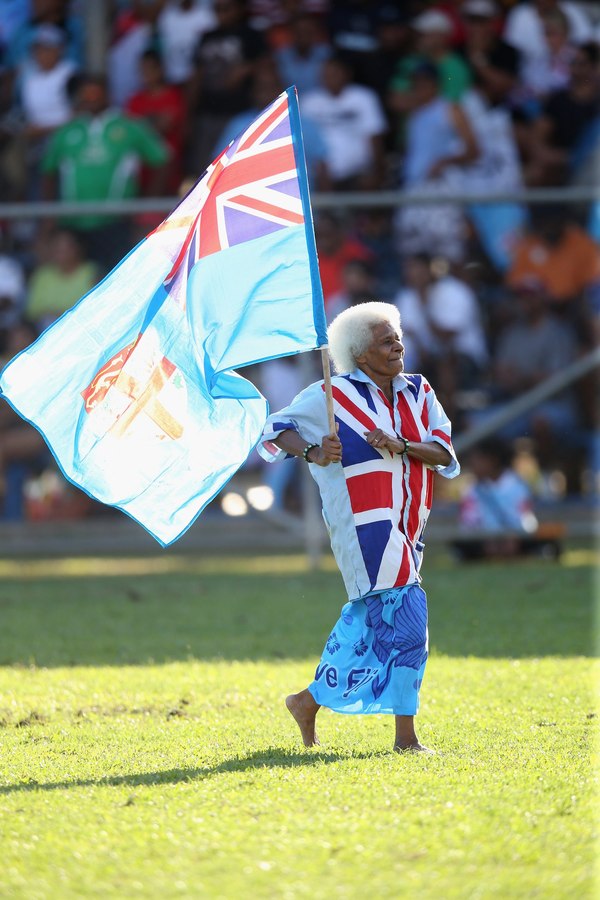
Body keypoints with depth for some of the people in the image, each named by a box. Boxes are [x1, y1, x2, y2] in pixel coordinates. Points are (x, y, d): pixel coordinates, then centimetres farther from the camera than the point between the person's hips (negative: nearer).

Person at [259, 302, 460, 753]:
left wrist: (401, 446, -14)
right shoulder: (333, 395, -4)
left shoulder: (419, 393, 11)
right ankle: (405, 736, -10)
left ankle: (311, 700, 29)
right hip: (364, 526, -7)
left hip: (404, 527, 7)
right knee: (404, 619, -13)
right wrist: (312, 452, -18)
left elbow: (445, 454, 4)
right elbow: (278, 427, 0)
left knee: (371, 622, 13)